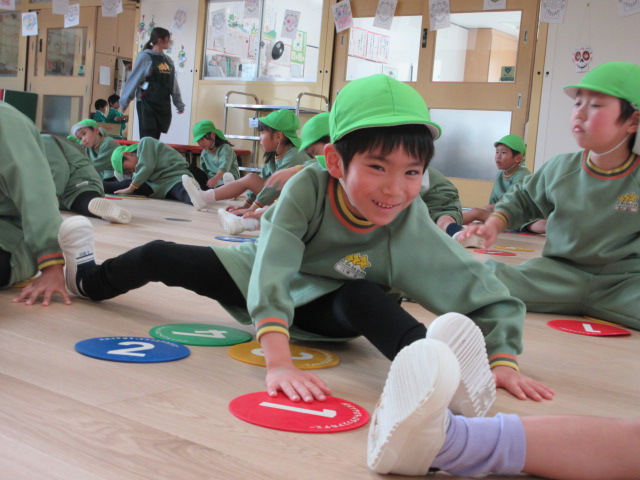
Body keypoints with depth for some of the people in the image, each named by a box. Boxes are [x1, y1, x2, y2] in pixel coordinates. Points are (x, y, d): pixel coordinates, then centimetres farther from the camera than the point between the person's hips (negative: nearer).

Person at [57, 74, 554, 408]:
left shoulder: (412, 226, -33)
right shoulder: (308, 188, -36)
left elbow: (491, 294, -30)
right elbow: (271, 272, -47)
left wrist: (504, 361, -46)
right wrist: (279, 362, -60)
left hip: (325, 309, -1)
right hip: (262, 282, 2)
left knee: (365, 299, -36)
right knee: (159, 257, 5)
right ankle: (88, 279, 35)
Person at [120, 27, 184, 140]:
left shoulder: (168, 61, 13)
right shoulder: (145, 57, -5)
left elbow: (174, 86, 18)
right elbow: (133, 80, -5)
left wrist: (179, 104, 18)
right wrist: (124, 102, -6)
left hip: (163, 105, 6)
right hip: (147, 104, -6)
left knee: (155, 139, 6)